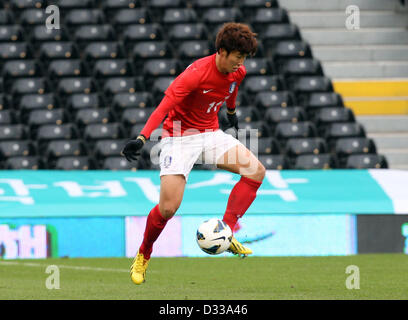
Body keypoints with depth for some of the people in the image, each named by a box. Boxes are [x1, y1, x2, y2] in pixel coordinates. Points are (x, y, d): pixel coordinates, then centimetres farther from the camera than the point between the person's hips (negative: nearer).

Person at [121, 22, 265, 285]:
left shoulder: (238, 72, -4)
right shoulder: (196, 74, -26)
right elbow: (164, 106, -30)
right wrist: (142, 139, -40)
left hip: (210, 133, 7)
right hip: (179, 137, -7)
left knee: (256, 171, -15)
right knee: (168, 208, -15)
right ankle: (143, 256, 11)